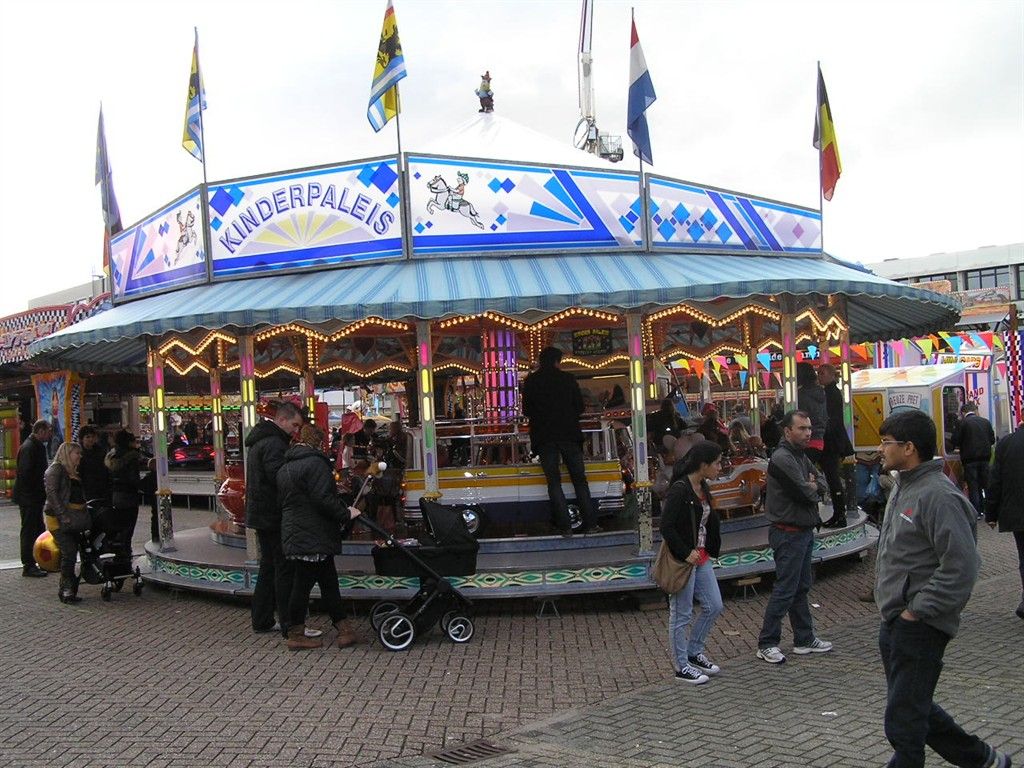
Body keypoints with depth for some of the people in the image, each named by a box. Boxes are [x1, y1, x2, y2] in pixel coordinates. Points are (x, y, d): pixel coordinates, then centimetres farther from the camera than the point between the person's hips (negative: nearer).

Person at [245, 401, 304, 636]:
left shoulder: (258, 440, 16)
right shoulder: (274, 443, -18)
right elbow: (279, 478, -26)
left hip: (260, 515, 10)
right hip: (274, 517, -10)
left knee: (268, 567, 16)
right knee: (285, 569, -6)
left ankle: (261, 620, 22)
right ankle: (289, 625, -2)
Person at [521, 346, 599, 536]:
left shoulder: (531, 381, 1)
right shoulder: (568, 378, 1)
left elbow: (527, 410, 5)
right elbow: (580, 407, 4)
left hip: (544, 437, 0)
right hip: (569, 434, 0)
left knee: (554, 482, 4)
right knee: (580, 480, 8)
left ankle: (565, 526, -3)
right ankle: (590, 524, 6)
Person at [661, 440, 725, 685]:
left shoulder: (702, 488, 7)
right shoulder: (679, 489, -20)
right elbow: (666, 527, -22)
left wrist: (710, 550, 9)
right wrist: (685, 554, -18)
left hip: (701, 557, 9)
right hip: (682, 560, -9)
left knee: (714, 606, 13)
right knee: (681, 615, 4)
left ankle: (694, 652, 30)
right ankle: (682, 667, 16)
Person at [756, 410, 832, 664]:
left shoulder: (801, 456, 13)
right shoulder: (782, 458, -19)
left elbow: (822, 485, 11)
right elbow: (805, 493, -23)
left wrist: (812, 486, -10)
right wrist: (812, 488, -1)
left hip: (804, 531, 10)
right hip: (788, 534, -10)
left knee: (801, 588, 16)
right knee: (785, 590, -5)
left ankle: (804, 640, 25)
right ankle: (766, 644, 3)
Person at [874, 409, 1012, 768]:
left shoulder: (938, 495, -20)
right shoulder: (903, 487, 12)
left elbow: (961, 567, -25)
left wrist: (917, 611, -20)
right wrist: (894, 608, 15)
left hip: (919, 627, -10)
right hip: (894, 622, 10)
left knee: (904, 719, -2)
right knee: (916, 707, 20)